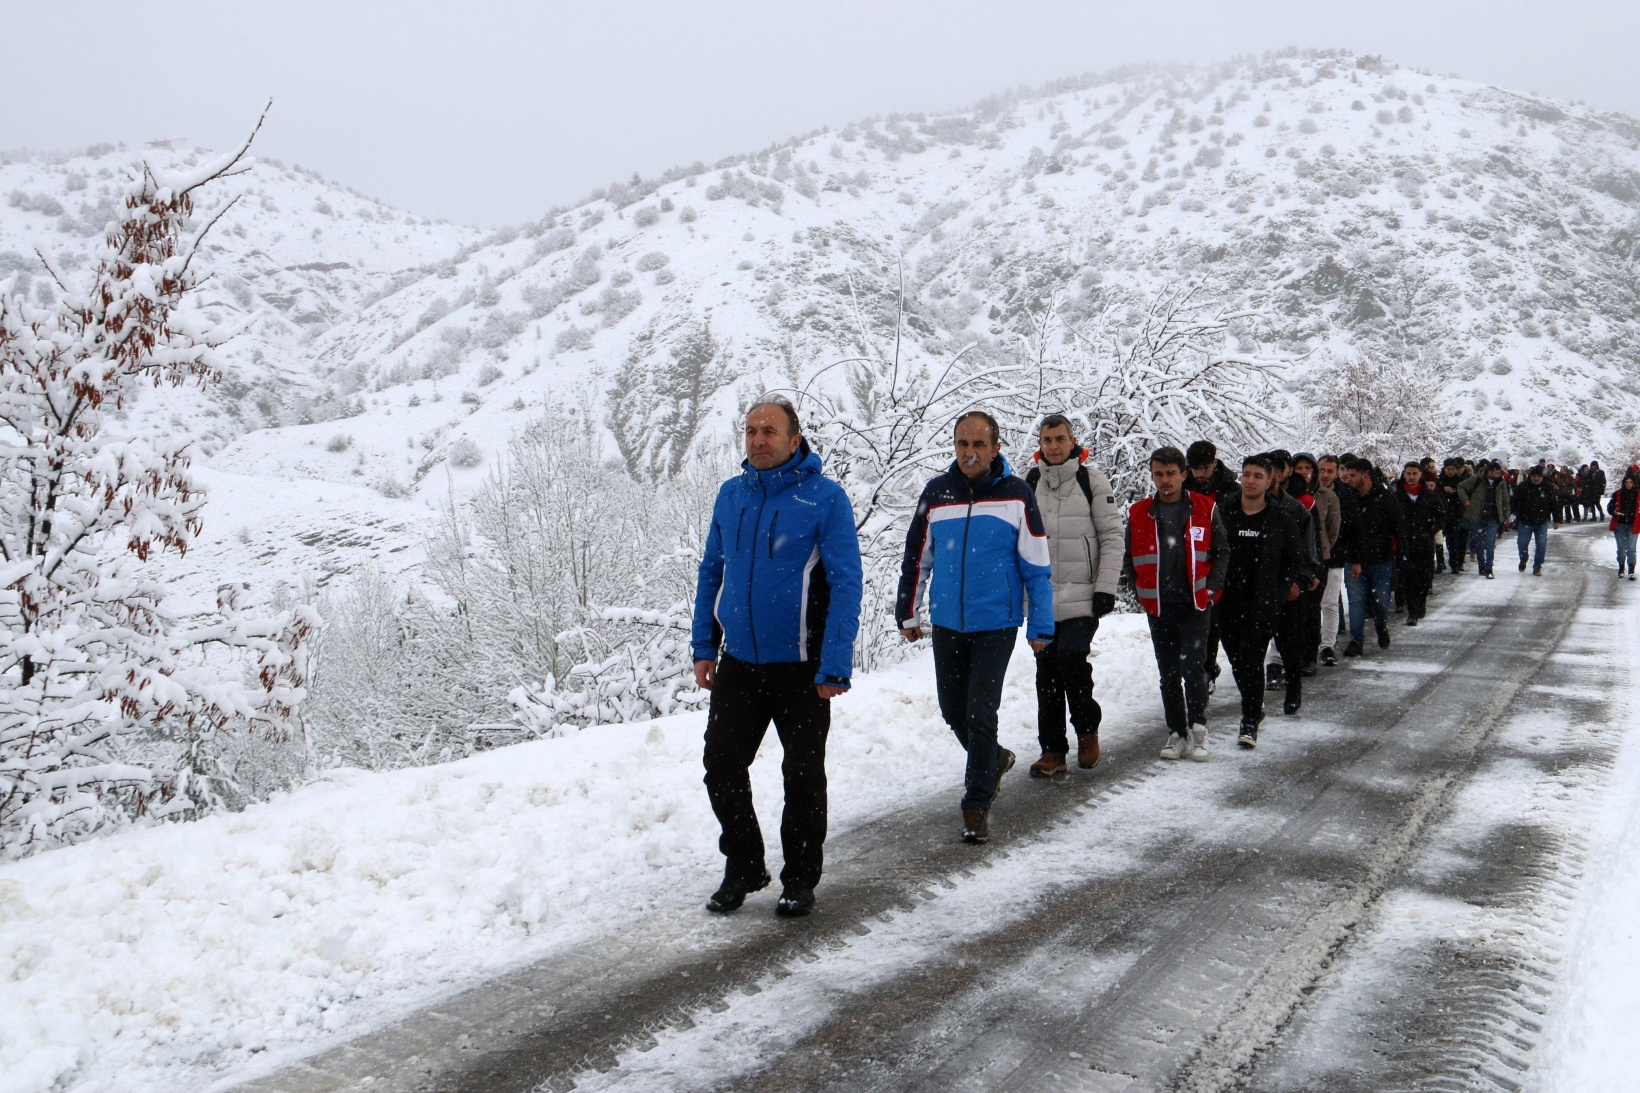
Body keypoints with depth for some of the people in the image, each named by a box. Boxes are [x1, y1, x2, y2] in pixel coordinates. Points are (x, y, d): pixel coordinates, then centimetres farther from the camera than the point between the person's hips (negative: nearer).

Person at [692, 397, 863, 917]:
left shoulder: (824, 497, -9)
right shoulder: (730, 495, 6)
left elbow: (845, 583, -12)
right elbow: (711, 573, 12)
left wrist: (835, 664, -17)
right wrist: (703, 647, 6)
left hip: (800, 665, -4)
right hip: (737, 661, 5)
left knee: (802, 777, 9)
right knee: (722, 769, 7)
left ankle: (800, 880, 25)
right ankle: (742, 869, 27)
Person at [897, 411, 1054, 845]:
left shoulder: (1017, 495, -5)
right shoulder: (936, 493, 2)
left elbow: (1037, 566, -1)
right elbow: (916, 557, 11)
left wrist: (1041, 626, -2)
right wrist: (908, 613, 14)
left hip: (996, 625, -4)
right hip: (947, 624, 4)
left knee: (980, 713, -6)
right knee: (953, 710, 14)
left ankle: (977, 804, 7)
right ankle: (994, 759, 41)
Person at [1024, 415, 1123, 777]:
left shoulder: (1092, 479, 0)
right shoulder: (1030, 483, 10)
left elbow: (1112, 536, -1)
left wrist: (1106, 587, -8)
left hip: (1082, 595, -4)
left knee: (1071, 660, -15)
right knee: (1046, 672, 4)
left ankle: (1088, 728, 10)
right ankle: (1053, 750, 12)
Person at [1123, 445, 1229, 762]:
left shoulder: (1205, 509, 2)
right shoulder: (1139, 514, 5)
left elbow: (1222, 552, 8)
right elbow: (1129, 558, 13)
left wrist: (1211, 588, -2)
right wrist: (1140, 592, 2)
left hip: (1195, 604, -2)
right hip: (1157, 606, 2)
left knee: (1193, 668, -9)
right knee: (1168, 673, 8)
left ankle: (1198, 728, 7)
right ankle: (1177, 733, 17)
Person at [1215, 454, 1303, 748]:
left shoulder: (1282, 519, 0)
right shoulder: (1224, 513, 3)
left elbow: (1296, 559, 9)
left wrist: (1281, 590, 0)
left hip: (1263, 606, -3)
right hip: (1228, 603, 3)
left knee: (1252, 661, -7)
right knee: (1237, 662, 12)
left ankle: (1250, 722, 1)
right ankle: (1255, 708, 32)